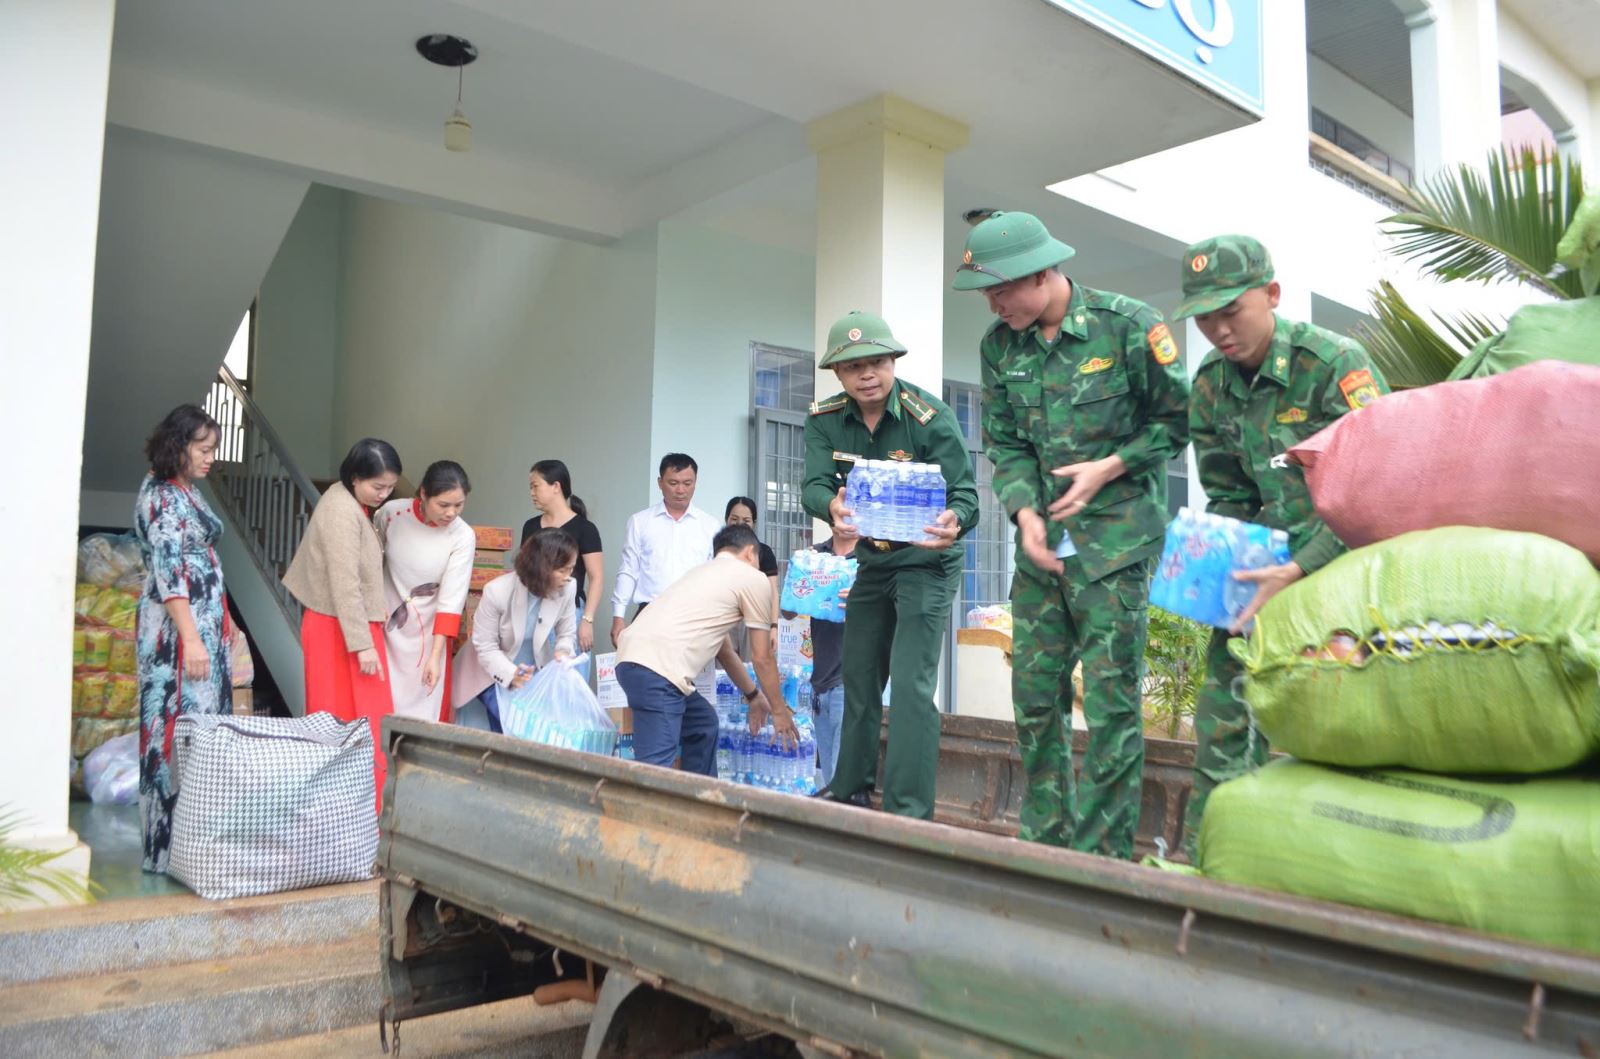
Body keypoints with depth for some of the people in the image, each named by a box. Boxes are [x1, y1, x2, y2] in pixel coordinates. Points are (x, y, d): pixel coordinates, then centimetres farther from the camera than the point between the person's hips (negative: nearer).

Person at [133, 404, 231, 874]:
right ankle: (171, 847, -1)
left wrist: (219, 622, 21)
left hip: (202, 620, 9)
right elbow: (168, 572, -19)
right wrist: (190, 638, -22)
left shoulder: (183, 490, 15)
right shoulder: (162, 496, -12)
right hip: (180, 626, -9)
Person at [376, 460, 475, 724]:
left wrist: (435, 656, -22)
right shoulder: (392, 513, -14)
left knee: (422, 712, 4)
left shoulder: (463, 537, -19)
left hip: (426, 632, -2)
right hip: (385, 623, 2)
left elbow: (452, 600, -18)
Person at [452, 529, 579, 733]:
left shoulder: (567, 588, -19)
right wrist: (511, 675, -35)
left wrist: (562, 652, -27)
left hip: (535, 673, 4)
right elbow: (485, 647, -20)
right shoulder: (497, 592, -27)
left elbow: (567, 633, -4)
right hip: (493, 672, -3)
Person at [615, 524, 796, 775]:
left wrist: (753, 695, 46)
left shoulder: (704, 571, 30)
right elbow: (763, 658, 11)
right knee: (654, 766, -12)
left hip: (632, 656, 9)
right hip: (658, 667, -9)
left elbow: (723, 649, 37)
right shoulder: (754, 579, 7)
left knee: (703, 722, 26)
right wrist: (779, 709, 24)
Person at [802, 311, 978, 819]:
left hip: (925, 562, -5)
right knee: (859, 679, 15)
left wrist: (953, 521, -49)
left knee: (911, 684, -14)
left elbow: (965, 491, -24)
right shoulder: (825, 420, -7)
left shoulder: (931, 417, -20)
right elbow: (814, 486, -19)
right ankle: (849, 792, 31)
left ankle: (910, 811, -7)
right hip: (871, 561, 6)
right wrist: (833, 506, -44)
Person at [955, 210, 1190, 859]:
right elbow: (1003, 445, 8)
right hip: (1042, 540, 5)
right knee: (1034, 693, 8)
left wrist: (1111, 467, -13)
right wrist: (1025, 514, -7)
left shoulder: (1127, 326, -7)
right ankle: (1045, 840, 22)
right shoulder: (998, 345, 6)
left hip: (1116, 538, -5)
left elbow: (1177, 418, 0)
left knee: (1111, 699, -4)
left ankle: (1102, 856, 6)